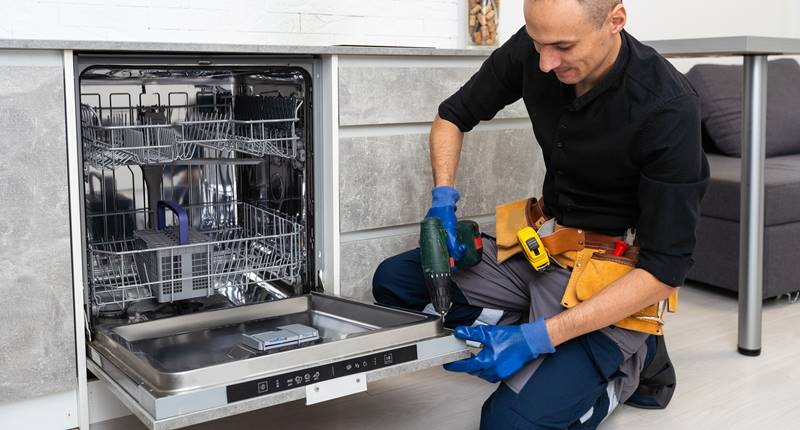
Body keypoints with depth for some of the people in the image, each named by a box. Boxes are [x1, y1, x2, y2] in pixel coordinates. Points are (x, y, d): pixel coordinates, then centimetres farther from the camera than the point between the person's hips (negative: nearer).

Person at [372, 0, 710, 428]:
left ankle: (627, 362, 7)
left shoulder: (668, 109, -26)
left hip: (614, 282, -7)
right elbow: (452, 116, 7)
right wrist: (443, 199, -12)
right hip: (543, 246, 7)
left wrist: (539, 337, -30)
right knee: (394, 281, -2)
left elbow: (665, 271, -24)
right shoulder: (532, 49, -10)